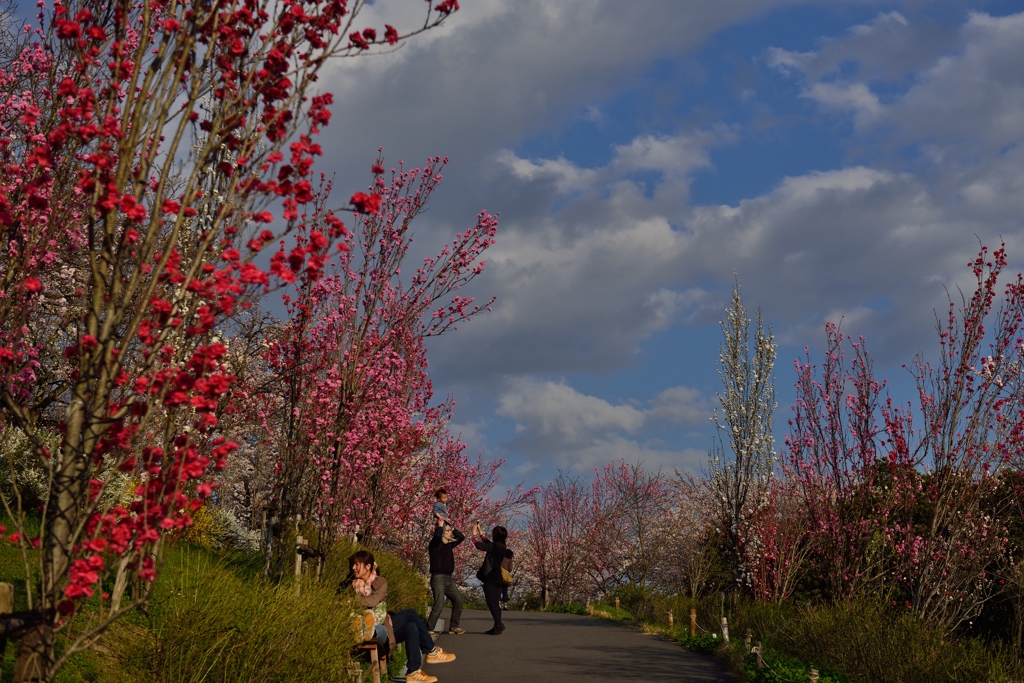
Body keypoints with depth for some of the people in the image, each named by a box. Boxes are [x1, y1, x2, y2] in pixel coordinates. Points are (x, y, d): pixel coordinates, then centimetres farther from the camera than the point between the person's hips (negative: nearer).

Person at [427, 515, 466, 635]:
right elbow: (437, 536, -29)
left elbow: (461, 537, 23)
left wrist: (452, 527, 13)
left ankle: (453, 627, 16)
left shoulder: (449, 544, 15)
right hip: (438, 578, -8)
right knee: (439, 605, -16)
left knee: (458, 600, 7)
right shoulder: (435, 544, -7)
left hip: (449, 578, 8)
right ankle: (428, 629, -9)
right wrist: (440, 525, -15)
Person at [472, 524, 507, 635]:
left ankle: (499, 624, -19)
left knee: (491, 602, -9)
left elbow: (479, 545, -15)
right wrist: (480, 531, 29)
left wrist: (474, 532, 1)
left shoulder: (495, 546, -16)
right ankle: (498, 626, 10)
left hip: (490, 578, -9)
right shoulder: (500, 546, 10)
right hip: (497, 578, 9)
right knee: (495, 602, 11)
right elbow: (487, 543, 27)